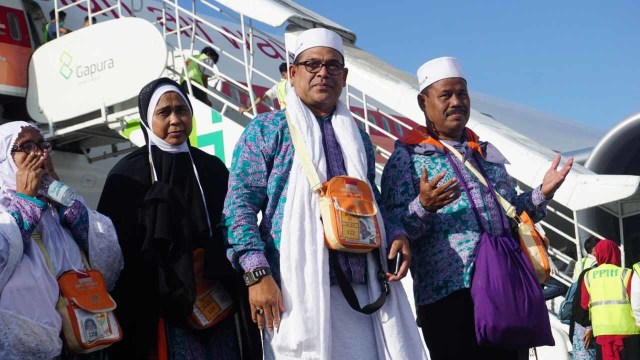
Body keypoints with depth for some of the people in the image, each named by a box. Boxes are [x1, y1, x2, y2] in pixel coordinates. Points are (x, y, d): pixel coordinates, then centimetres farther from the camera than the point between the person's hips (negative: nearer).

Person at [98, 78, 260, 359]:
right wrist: (130, 319, -9)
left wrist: (238, 300, 8)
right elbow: (114, 249, -2)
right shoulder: (127, 176, 1)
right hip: (163, 313, -4)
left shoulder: (213, 169, 13)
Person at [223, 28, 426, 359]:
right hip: (297, 290, -4)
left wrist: (394, 234, 3)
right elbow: (240, 204, -1)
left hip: (362, 289, 5)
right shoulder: (266, 129, 7)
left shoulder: (358, 138, 22)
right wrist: (257, 273, -13)